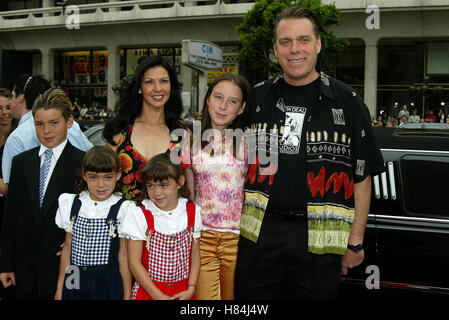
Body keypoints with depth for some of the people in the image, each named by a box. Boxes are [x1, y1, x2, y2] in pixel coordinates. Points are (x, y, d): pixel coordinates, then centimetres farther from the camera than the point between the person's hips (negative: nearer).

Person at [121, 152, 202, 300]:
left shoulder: (192, 212, -1)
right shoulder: (139, 215, -10)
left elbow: (195, 253, 5)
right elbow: (134, 262, -10)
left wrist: (191, 289, -6)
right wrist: (159, 296, -13)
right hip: (148, 292, -2)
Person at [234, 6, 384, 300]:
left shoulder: (347, 101, 0)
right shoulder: (258, 97, 7)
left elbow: (362, 176, 1)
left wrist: (355, 241, -2)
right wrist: (237, 222, 9)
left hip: (319, 241, -2)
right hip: (258, 233, 3)